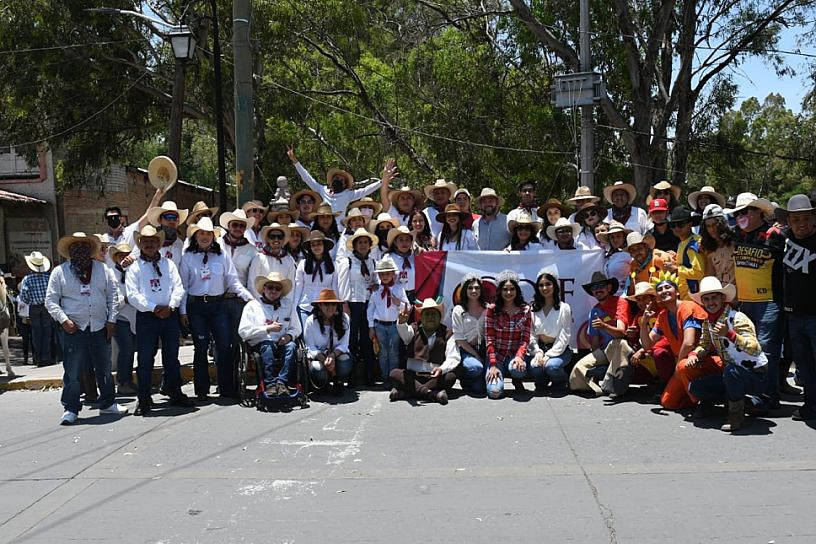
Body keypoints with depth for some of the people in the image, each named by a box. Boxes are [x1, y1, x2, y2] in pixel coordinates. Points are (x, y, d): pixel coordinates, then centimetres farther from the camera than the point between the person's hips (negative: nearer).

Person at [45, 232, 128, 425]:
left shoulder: (102, 269, 8)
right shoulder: (60, 272, 2)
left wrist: (111, 320, 0)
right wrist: (64, 320, -12)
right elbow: (51, 301, 0)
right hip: (74, 329, -3)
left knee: (104, 368, 14)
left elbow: (113, 295, 8)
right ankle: (70, 409, 6)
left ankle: (107, 403, 27)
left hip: (100, 328, 3)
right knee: (72, 372, -4)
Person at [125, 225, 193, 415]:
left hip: (170, 315, 3)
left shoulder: (168, 264, 11)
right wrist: (153, 308, -15)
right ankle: (144, 401, 7)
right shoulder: (134, 267, 2)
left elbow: (178, 287, 5)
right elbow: (133, 295, -7)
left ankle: (176, 394, 22)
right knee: (145, 360, 0)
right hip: (146, 317, -3)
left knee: (172, 357, 11)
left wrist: (171, 306, -11)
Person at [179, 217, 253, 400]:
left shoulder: (222, 256, 7)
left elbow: (233, 281, 7)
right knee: (201, 348, 3)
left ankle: (227, 389, 7)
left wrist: (248, 297, -3)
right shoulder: (188, 257, 5)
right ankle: (202, 390, 12)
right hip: (196, 306, -1)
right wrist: (183, 311, -1)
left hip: (218, 305, 1)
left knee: (225, 346, -3)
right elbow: (183, 286, 4)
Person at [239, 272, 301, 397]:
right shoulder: (252, 305, 10)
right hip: (259, 344, -2)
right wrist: (267, 329, -9)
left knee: (291, 346, -30)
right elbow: (243, 331, -1)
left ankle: (282, 382, -37)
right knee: (268, 345, -35)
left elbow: (296, 328, 19)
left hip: (281, 344, 2)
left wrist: (289, 335, -5)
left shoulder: (289, 304, 20)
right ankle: (270, 384, -39)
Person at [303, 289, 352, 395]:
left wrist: (333, 355, -26)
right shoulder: (310, 321, -9)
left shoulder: (344, 319, -5)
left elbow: (343, 345, -5)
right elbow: (310, 348, -8)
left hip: (337, 354, 1)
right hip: (317, 356, -1)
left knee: (345, 360, -34)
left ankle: (338, 384, 1)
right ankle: (323, 386, 6)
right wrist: (323, 359, -27)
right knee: (317, 369, -35)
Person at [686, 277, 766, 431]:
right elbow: (705, 345, 16)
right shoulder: (707, 322, 2)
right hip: (732, 375, 7)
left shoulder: (737, 318, -20)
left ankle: (737, 414, -13)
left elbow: (754, 349, -32)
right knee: (695, 387, -7)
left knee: (731, 370, -38)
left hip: (756, 375, -7)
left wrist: (729, 334, -47)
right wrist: (694, 354, -7)